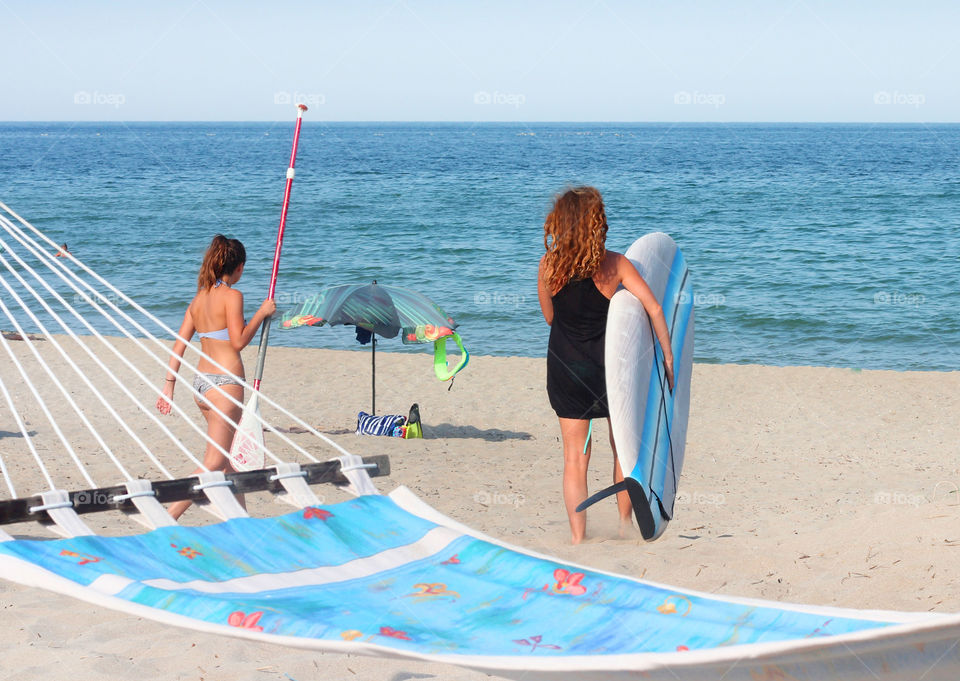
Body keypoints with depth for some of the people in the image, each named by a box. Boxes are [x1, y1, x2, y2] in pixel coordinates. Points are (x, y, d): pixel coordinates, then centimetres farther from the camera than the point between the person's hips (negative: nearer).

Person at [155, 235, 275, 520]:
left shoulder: (199, 298, 11)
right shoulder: (232, 296, -10)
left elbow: (179, 346, 8)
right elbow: (238, 341, -15)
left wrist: (169, 386, 9)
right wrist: (261, 313, -5)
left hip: (201, 380, 9)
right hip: (225, 381, -8)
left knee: (228, 456, 19)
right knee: (214, 463, -7)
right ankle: (168, 517, -16)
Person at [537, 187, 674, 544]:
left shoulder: (548, 266, -6)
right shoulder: (614, 264, -11)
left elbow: (549, 316, 7)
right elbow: (653, 307, -16)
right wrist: (668, 355, -9)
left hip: (565, 367, 1)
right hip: (609, 365, -1)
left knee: (574, 457, 7)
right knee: (624, 447, 19)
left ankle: (577, 536, 5)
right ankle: (625, 522, 28)